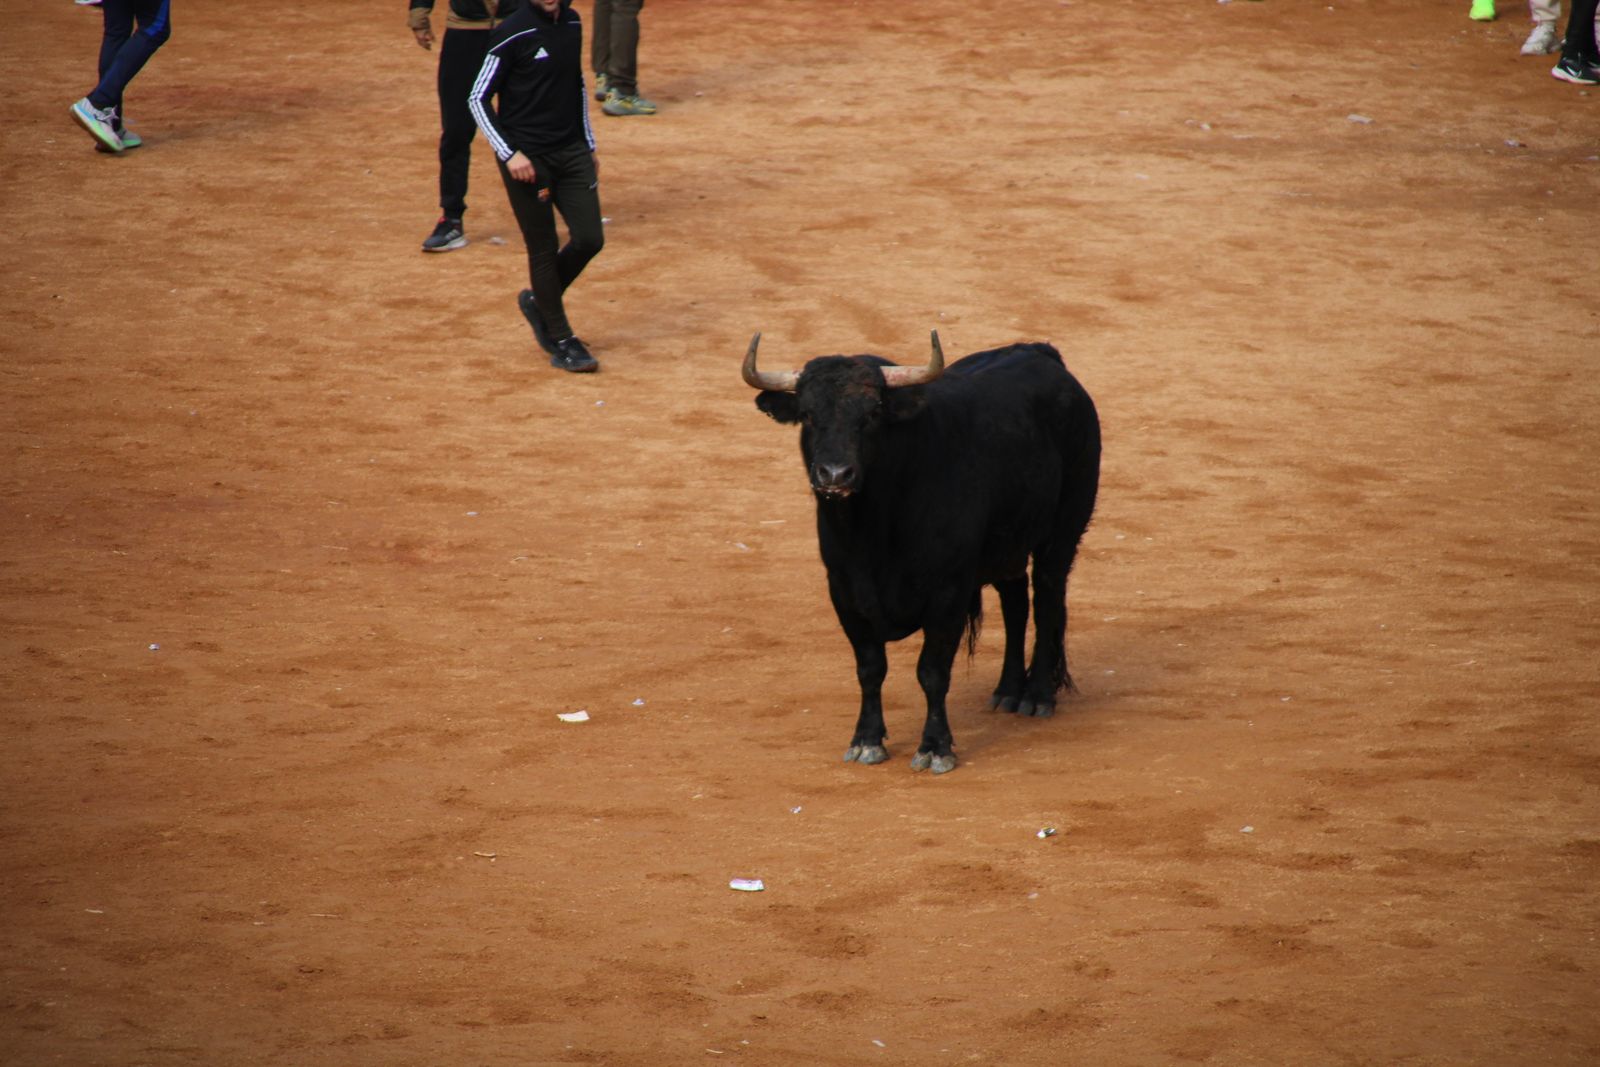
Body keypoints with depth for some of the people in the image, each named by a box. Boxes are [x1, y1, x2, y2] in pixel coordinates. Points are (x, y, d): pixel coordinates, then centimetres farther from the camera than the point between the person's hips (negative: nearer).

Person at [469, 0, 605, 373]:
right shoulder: (511, 34, -14)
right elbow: (478, 98, -10)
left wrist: (588, 146, 20)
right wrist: (509, 154, -18)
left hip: (571, 151, 6)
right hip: (527, 158, -6)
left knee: (590, 239, 0)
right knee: (544, 250, 1)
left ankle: (539, 300, 25)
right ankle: (560, 339, 15)